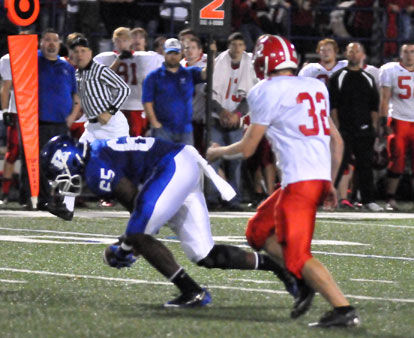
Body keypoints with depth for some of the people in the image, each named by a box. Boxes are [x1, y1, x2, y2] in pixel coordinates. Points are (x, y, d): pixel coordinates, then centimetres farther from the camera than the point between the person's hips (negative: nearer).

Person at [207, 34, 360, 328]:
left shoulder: (266, 92, -5)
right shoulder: (315, 87, 17)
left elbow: (247, 148, 1)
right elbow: (337, 141, 19)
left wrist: (217, 152, 20)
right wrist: (330, 184, 25)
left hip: (299, 181, -8)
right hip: (322, 177, 8)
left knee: (297, 255, -5)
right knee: (259, 230, 21)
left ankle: (344, 309, -15)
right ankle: (306, 282, 8)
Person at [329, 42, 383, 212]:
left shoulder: (368, 79, 15)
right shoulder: (338, 77, 3)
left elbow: (374, 106, 15)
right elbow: (333, 105, -2)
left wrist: (374, 127, 6)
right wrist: (336, 127, -9)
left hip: (364, 129, 4)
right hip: (344, 130, -4)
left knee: (365, 165, 5)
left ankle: (368, 199, 10)